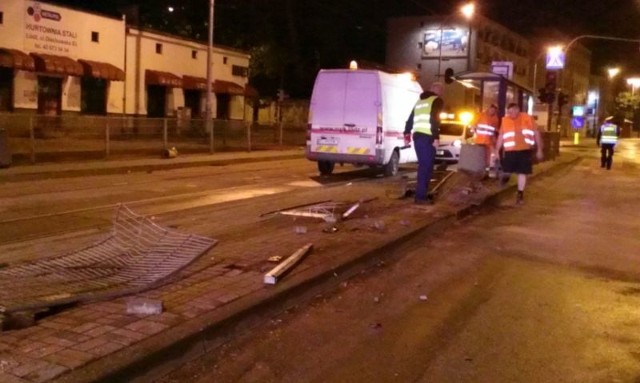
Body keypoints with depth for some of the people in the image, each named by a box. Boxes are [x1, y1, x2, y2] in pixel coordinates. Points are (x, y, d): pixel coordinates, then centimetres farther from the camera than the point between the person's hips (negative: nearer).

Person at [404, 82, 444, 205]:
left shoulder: (420, 101, 24)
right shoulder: (437, 100, 0)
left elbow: (410, 119, 23)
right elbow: (434, 120, -14)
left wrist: (407, 134, 28)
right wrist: (436, 137, -16)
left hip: (417, 136, 8)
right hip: (427, 137, -8)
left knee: (423, 166, 17)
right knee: (426, 167, -5)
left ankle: (421, 193, 21)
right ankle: (421, 196, -6)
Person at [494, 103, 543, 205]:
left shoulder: (528, 118, 0)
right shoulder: (505, 120, 2)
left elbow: (536, 133, 6)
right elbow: (501, 136, 7)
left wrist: (539, 149, 4)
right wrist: (496, 151, 5)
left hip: (525, 150, 0)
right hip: (510, 150, 1)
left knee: (522, 172, 3)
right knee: (507, 170, 5)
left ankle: (520, 194, 15)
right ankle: (506, 176, 42)